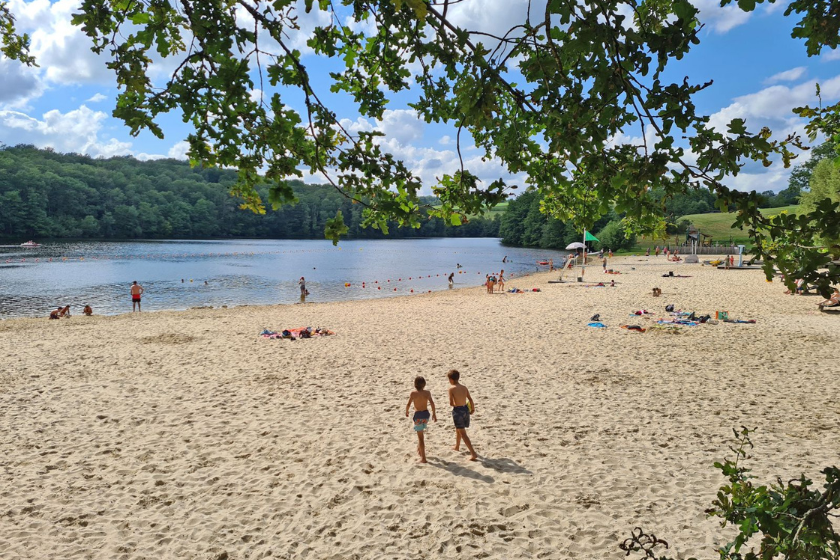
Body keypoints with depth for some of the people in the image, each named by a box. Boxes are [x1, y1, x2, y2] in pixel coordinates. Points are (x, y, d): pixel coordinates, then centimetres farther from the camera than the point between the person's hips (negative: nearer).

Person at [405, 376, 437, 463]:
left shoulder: (413, 393, -12)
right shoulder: (427, 392, -3)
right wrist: (434, 414, 5)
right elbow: (432, 403, -6)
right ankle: (419, 450, 41)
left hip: (418, 415, -4)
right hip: (426, 414, 4)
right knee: (420, 433, 30)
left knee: (420, 436, 1)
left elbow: (408, 404, -12)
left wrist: (406, 412, 7)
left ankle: (423, 458, 0)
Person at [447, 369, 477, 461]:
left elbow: (451, 403, -12)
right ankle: (457, 446, 48)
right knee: (458, 429, 29)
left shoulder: (451, 389, -13)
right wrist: (473, 408, 17)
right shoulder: (464, 388, 3)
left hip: (457, 410, -7)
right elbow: (470, 399, 2)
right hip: (465, 409, 7)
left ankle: (473, 453, -10)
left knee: (463, 433, -3)